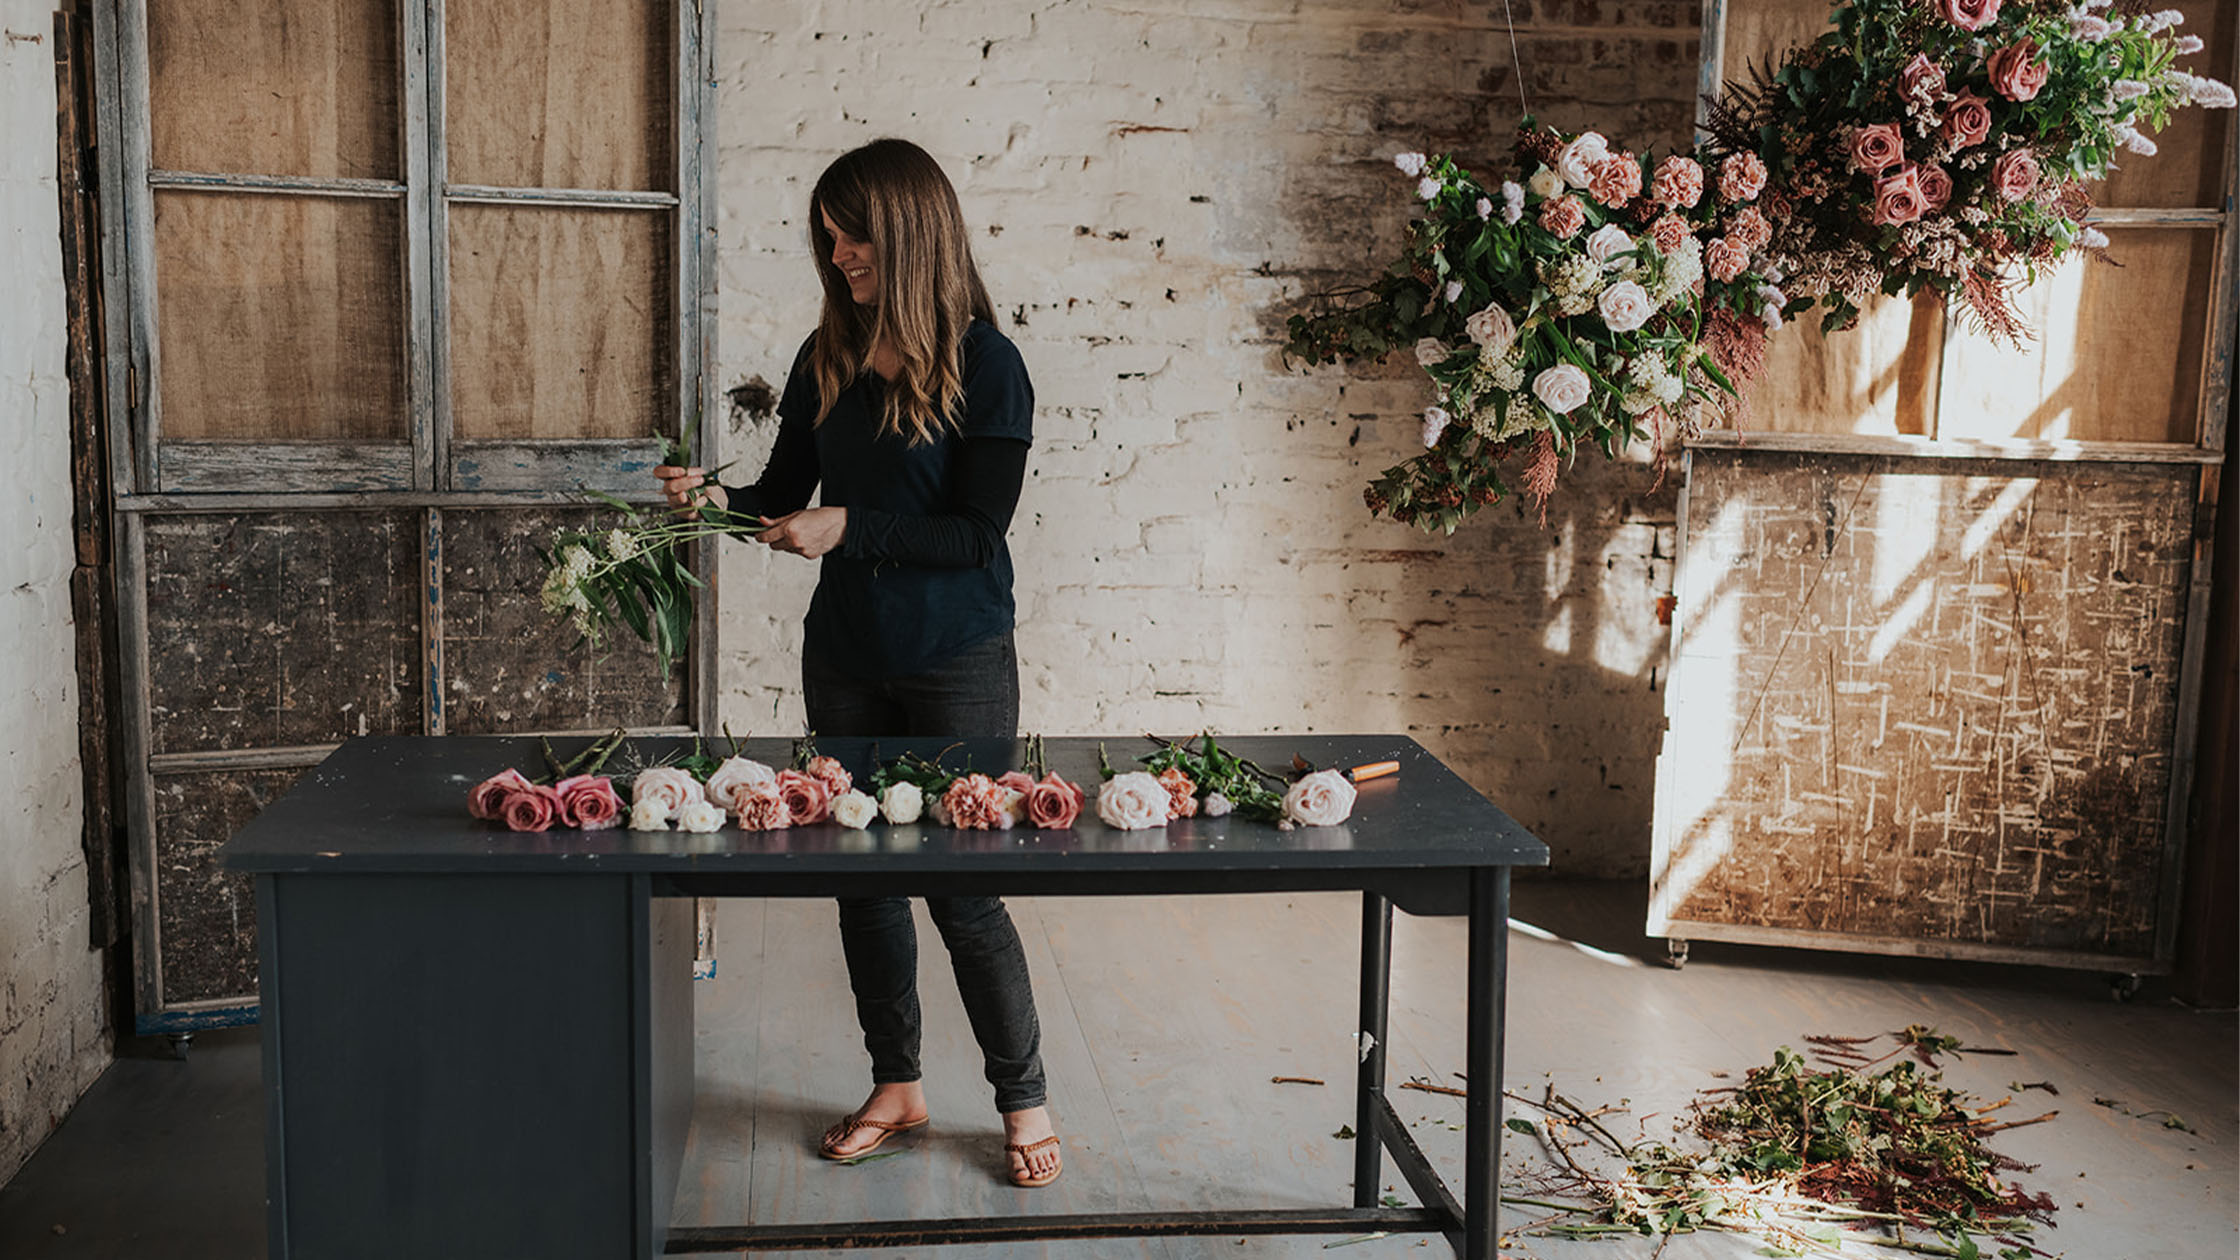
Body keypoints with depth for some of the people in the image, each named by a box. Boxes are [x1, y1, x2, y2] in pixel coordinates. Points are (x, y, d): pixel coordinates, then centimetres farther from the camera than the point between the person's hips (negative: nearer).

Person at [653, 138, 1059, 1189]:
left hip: (957, 663, -5)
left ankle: (1023, 1098, 18)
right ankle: (896, 1084, 30)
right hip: (844, 655, 6)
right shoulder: (828, 356, 6)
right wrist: (720, 499, -9)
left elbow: (979, 533, -16)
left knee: (963, 888, -1)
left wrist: (848, 529, -22)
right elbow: (787, 490, 11)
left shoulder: (984, 364, -10)